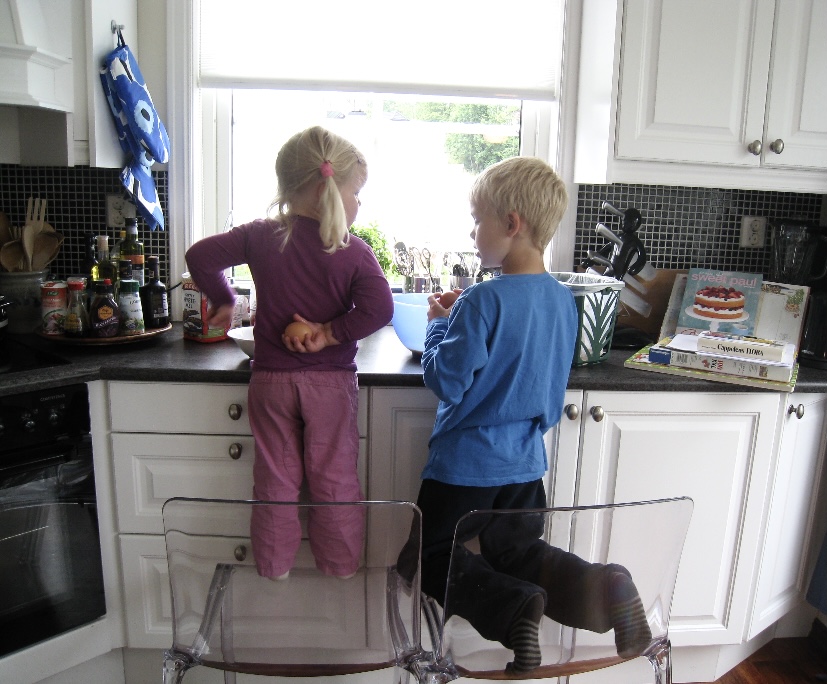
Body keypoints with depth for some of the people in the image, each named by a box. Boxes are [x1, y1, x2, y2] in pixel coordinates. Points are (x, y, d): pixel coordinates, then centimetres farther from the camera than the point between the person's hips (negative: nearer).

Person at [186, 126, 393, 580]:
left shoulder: (261, 236, -2)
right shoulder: (354, 252, -11)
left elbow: (200, 256, 1)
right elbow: (378, 308, -23)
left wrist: (222, 300, 14)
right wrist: (331, 334, -12)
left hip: (271, 379, 3)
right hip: (331, 381, -2)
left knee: (275, 479, 16)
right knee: (335, 479, 13)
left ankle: (273, 567, 30)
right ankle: (341, 567, 27)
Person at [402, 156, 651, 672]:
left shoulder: (482, 301, -22)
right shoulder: (564, 300, 1)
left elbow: (446, 380, -20)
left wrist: (439, 326, -2)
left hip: (467, 462, -6)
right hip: (525, 460, 7)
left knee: (431, 558, 13)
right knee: (518, 552, 23)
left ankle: (512, 606, -13)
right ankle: (599, 584, -4)